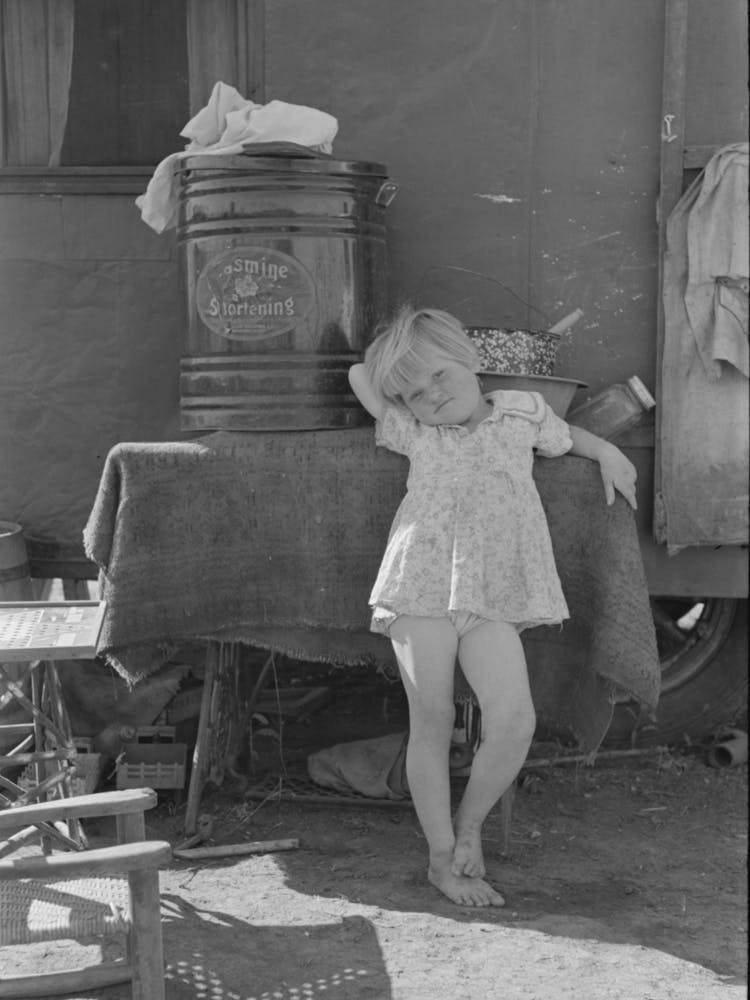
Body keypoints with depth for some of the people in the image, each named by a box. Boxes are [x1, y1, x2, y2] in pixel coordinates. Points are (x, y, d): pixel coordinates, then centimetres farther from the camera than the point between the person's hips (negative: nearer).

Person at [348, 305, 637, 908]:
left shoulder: (523, 412, 15)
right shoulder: (414, 434, 13)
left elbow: (565, 439, 36)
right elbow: (359, 375, 25)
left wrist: (607, 452, 23)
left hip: (493, 598, 0)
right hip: (422, 588, 0)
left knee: (514, 720, -14)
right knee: (432, 722, 1)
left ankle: (469, 824, 12)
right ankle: (443, 858, 15)